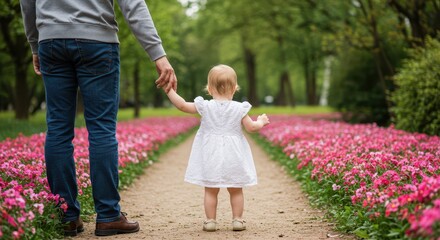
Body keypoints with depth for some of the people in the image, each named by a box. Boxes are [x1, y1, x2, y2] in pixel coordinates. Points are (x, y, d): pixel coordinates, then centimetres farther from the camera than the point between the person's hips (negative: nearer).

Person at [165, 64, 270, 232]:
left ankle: (210, 221, 7)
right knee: (236, 190, 11)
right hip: (233, 157, 0)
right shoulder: (239, 108, -5)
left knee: (210, 191, 7)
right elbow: (251, 127, -3)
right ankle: (237, 220, 13)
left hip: (211, 156, 0)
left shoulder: (205, 106, -5)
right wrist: (261, 122, 17)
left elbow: (182, 105, -6)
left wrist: (169, 90, 2)